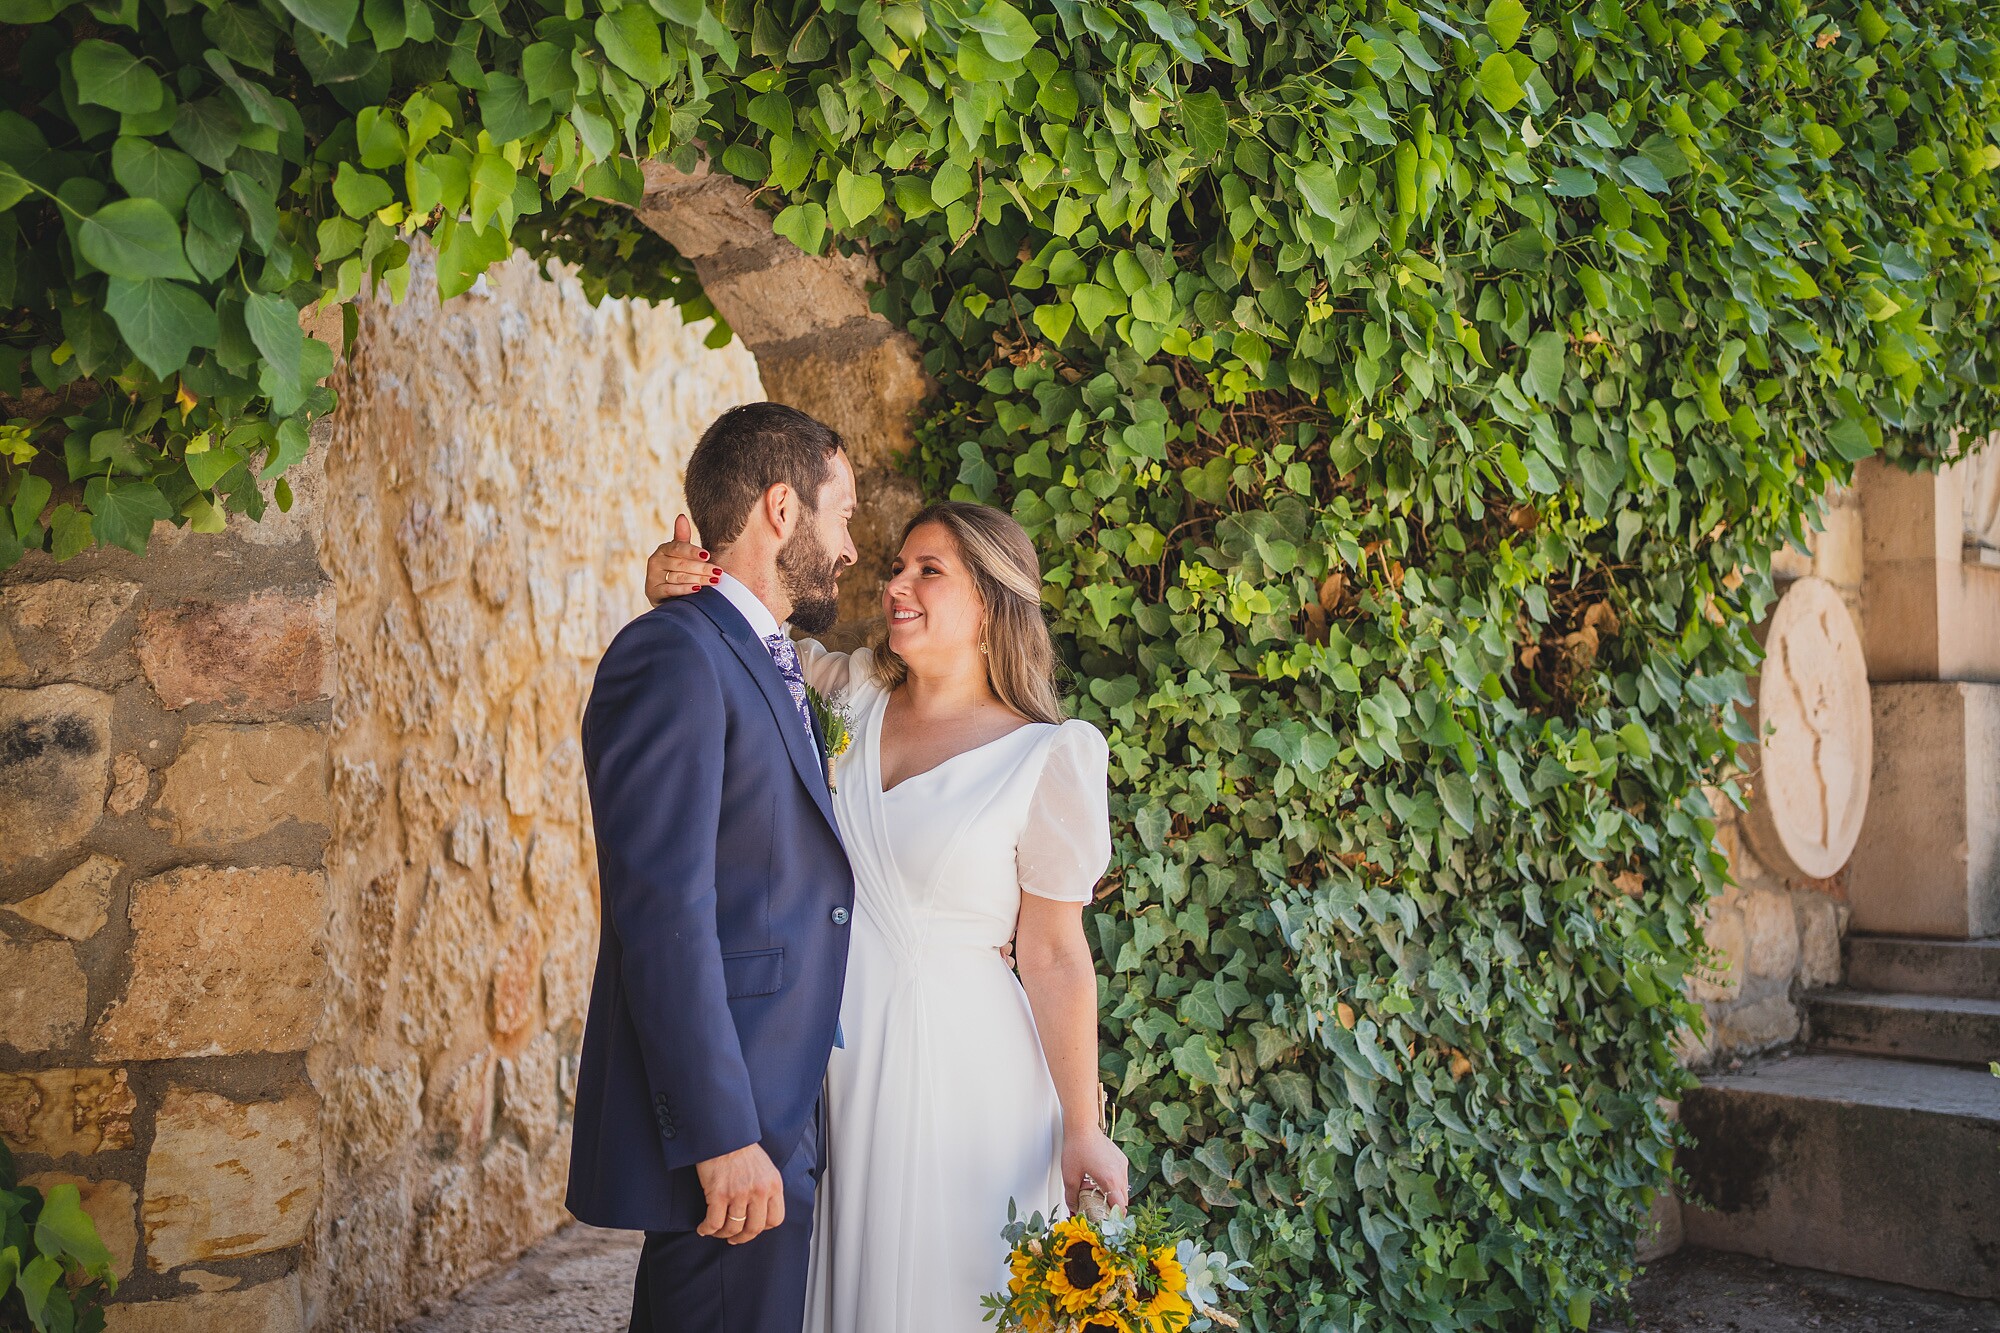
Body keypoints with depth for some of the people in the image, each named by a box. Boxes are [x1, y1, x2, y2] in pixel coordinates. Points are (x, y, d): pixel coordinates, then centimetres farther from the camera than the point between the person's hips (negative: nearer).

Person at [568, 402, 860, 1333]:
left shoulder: (764, 665, 16)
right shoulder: (673, 657, -15)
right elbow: (663, 914, -21)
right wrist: (722, 1138, -23)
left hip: (778, 1117, 10)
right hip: (726, 1125, -9)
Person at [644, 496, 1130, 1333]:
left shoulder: (1048, 758, -10)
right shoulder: (854, 698, 2)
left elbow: (1055, 957, -8)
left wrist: (1082, 1131, -6)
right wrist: (675, 580, -15)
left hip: (953, 1067, -4)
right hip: (833, 1055, 4)